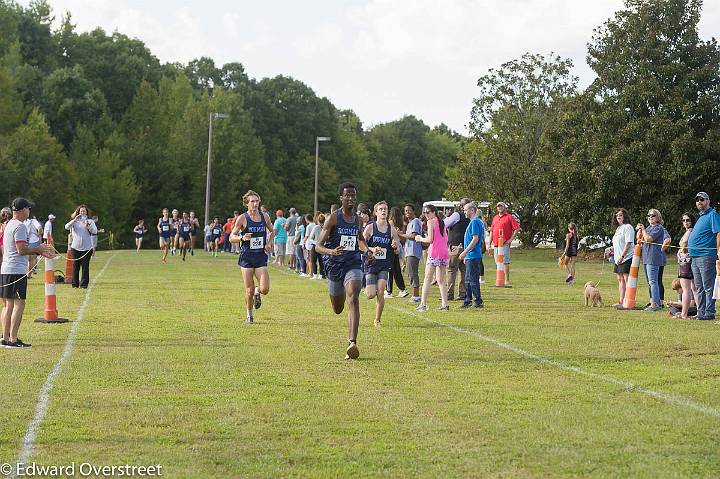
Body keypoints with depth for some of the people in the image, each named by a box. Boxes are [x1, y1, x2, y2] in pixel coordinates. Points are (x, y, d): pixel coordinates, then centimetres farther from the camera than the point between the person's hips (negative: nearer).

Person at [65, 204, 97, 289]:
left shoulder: (90, 221, 6)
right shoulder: (75, 221, 10)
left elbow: (95, 231, -6)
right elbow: (66, 227, -5)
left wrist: (87, 225, -19)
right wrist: (75, 220, -15)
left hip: (87, 247, -1)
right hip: (76, 247, 1)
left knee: (85, 266, -2)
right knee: (75, 266, 3)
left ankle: (84, 284, 2)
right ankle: (75, 284, 9)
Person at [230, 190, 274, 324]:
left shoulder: (265, 216, 4)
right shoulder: (242, 218, -5)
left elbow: (272, 231, 23)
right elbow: (231, 237, -4)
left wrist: (269, 243, 5)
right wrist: (242, 238, -24)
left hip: (261, 256, 2)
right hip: (246, 257, -2)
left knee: (265, 289, -11)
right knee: (249, 290, -1)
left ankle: (257, 293, 26)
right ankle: (249, 315, 21)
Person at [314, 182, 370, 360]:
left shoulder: (358, 218, 6)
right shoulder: (333, 218, -7)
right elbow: (318, 246, -10)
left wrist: (366, 250, 7)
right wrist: (331, 252, -31)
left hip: (353, 265, 1)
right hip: (334, 265, -1)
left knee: (353, 300, -23)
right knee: (337, 309, 15)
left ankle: (352, 343, -30)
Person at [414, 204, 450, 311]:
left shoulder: (431, 222, -5)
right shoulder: (441, 222, 17)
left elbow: (430, 239, -12)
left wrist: (420, 239, 6)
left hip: (434, 253, -7)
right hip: (445, 252, 7)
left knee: (427, 279, -4)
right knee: (441, 280, 11)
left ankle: (423, 304, -9)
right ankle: (444, 304, 6)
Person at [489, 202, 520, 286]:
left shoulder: (509, 217, 0)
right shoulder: (495, 218, 20)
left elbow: (517, 228, -5)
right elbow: (491, 232, 21)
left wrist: (511, 239, -10)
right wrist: (490, 245, 17)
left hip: (505, 244, -7)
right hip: (495, 244, 7)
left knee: (505, 262, -12)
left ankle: (507, 280, -13)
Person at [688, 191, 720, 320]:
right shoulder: (701, 217, 22)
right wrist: (687, 246, 24)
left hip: (706, 256, -10)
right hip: (695, 256, 10)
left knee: (708, 287, -8)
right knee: (699, 288, 13)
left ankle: (709, 313, -7)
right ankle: (701, 313, 18)